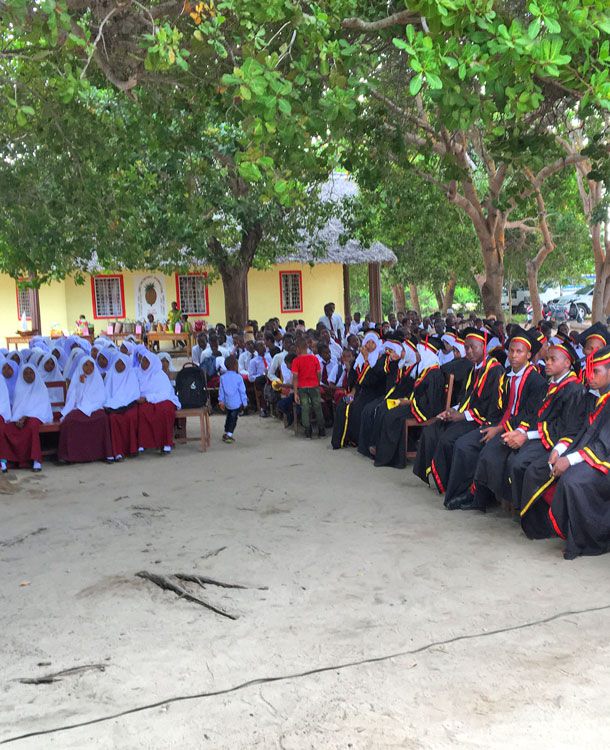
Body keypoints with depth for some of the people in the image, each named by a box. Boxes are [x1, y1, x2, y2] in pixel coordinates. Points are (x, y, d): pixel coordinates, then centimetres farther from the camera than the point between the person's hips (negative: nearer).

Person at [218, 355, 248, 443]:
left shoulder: (222, 377, -2)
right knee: (233, 418, 2)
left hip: (227, 402, 4)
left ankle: (226, 433, 28)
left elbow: (221, 390, 1)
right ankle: (229, 435, -4)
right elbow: (242, 391, -7)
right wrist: (244, 402, 1)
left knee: (229, 417, 21)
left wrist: (221, 401, 8)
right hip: (236, 402, -4)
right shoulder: (238, 377, -11)